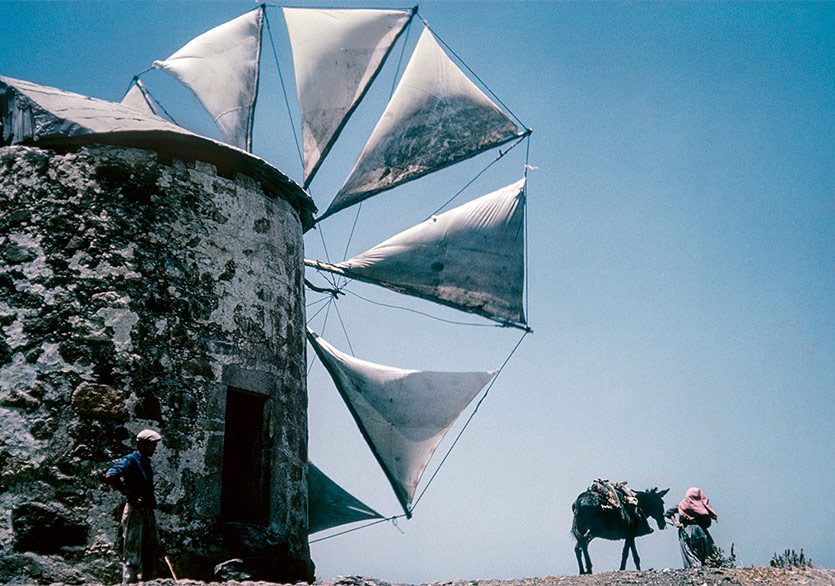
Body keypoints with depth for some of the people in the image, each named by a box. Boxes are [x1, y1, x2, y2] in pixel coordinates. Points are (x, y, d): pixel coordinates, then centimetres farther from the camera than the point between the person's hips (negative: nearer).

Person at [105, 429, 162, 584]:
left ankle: (150, 581, 26)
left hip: (148, 511, 9)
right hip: (135, 512, -9)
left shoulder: (146, 462, 15)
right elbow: (110, 476, -26)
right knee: (133, 553, -5)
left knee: (152, 549, 15)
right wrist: (131, 496, -24)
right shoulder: (130, 460, -12)